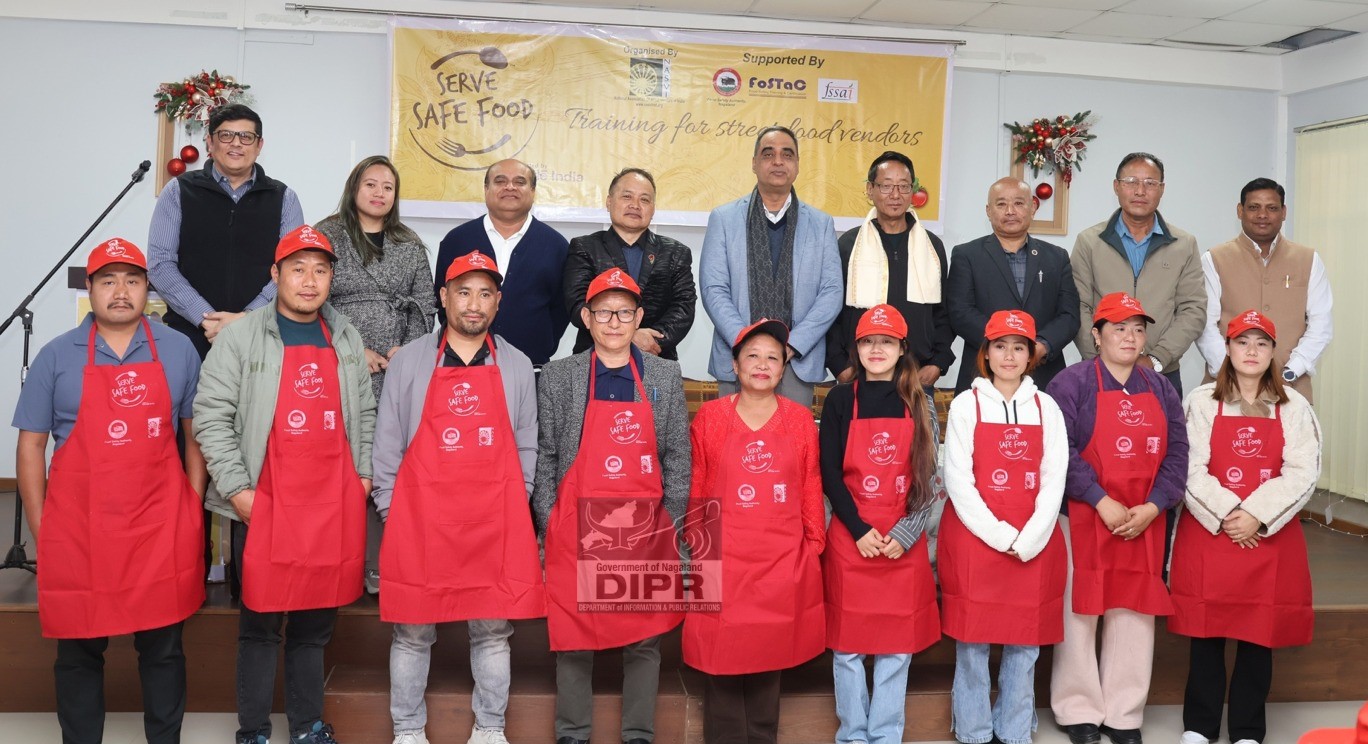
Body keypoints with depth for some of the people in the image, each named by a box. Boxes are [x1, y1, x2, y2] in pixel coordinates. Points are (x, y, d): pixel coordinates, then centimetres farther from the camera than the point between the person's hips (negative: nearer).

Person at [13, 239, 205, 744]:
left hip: (161, 529, 0)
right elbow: (30, 446, 6)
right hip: (78, 531, 0)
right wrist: (41, 532, 2)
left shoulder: (178, 351, 5)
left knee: (163, 647, 10)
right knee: (78, 651, 11)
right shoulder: (56, 357, 3)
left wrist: (193, 511, 4)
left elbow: (194, 436, 10)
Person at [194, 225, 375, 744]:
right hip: (264, 505, -3)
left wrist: (364, 473, 8)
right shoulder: (241, 337, -2)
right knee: (260, 622, 6)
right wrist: (237, 488, -9)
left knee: (315, 623, 11)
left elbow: (365, 413, 18)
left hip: (336, 505, 4)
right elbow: (211, 415, -5)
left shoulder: (347, 339, 12)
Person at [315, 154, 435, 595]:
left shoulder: (410, 245, 16)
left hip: (397, 373, 2)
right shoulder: (326, 236, 7)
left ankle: (378, 565, 3)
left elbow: (423, 307, 13)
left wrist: (409, 350, -3)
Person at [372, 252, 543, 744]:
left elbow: (526, 449, 11)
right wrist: (392, 512, 2)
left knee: (492, 630, 8)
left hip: (497, 523, 1)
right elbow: (387, 445, 6)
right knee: (413, 631, 7)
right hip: (420, 518, -1)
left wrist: (514, 509, 4)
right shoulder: (409, 361, 4)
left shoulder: (517, 367, 8)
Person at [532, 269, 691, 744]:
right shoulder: (557, 377, 2)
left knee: (645, 639, 9)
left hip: (646, 534, 1)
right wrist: (549, 525, -1)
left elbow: (677, 456, 7)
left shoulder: (666, 376, 6)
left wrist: (670, 522, 2)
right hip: (577, 532, -1)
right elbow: (544, 457, 3)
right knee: (573, 639, 8)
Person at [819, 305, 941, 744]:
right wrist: (860, 530, -10)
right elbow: (829, 473, -2)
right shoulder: (840, 399, 3)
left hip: (904, 540, 1)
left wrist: (905, 533, -8)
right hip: (850, 537, -1)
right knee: (848, 642, 3)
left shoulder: (917, 403, 7)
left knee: (897, 643, 5)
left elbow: (927, 476, 4)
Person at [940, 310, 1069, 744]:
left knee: (1025, 646, 7)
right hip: (974, 539, -2)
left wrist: (1030, 539, -10)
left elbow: (1054, 480, 2)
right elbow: (958, 480, -5)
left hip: (1034, 544, 2)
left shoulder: (1046, 407, 9)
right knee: (972, 644, 2)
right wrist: (1000, 536, -12)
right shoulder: (967, 404, 3)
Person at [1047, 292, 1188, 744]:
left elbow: (1176, 452, 5)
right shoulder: (1071, 383, -4)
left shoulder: (1160, 388, 12)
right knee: (1079, 614, 3)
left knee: (1134, 616, 8)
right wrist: (1102, 502, -17)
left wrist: (1152, 507, -8)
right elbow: (1060, 451, -13)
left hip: (1144, 523, 4)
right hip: (1083, 519, -4)